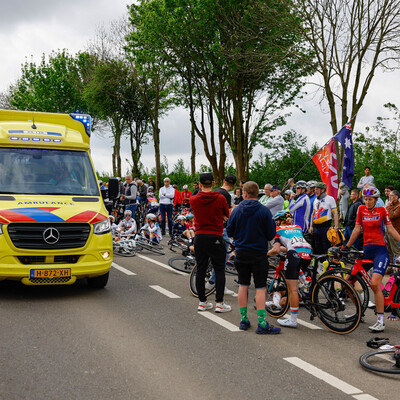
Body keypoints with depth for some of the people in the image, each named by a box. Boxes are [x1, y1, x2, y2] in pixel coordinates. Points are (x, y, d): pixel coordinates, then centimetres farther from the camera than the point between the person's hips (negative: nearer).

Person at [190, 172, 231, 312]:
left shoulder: (193, 199, -2)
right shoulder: (220, 198, -7)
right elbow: (227, 217, 5)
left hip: (199, 237, 3)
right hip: (215, 238, -3)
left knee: (200, 270, 10)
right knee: (219, 270, 5)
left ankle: (202, 302, 16)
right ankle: (219, 303, 4)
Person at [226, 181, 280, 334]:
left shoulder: (237, 210, -3)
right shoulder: (264, 211, -10)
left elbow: (229, 232, 4)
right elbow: (271, 234, -8)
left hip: (241, 252, 3)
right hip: (259, 254, -3)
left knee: (243, 285, 13)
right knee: (260, 288, -1)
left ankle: (243, 320, 19)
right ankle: (262, 324, -3)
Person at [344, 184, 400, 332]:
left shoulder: (382, 210, 2)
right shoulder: (361, 209, 9)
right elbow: (357, 229, 12)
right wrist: (347, 246, 12)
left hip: (380, 249, -4)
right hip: (366, 250, 5)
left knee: (375, 284, -21)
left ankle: (381, 322, -15)